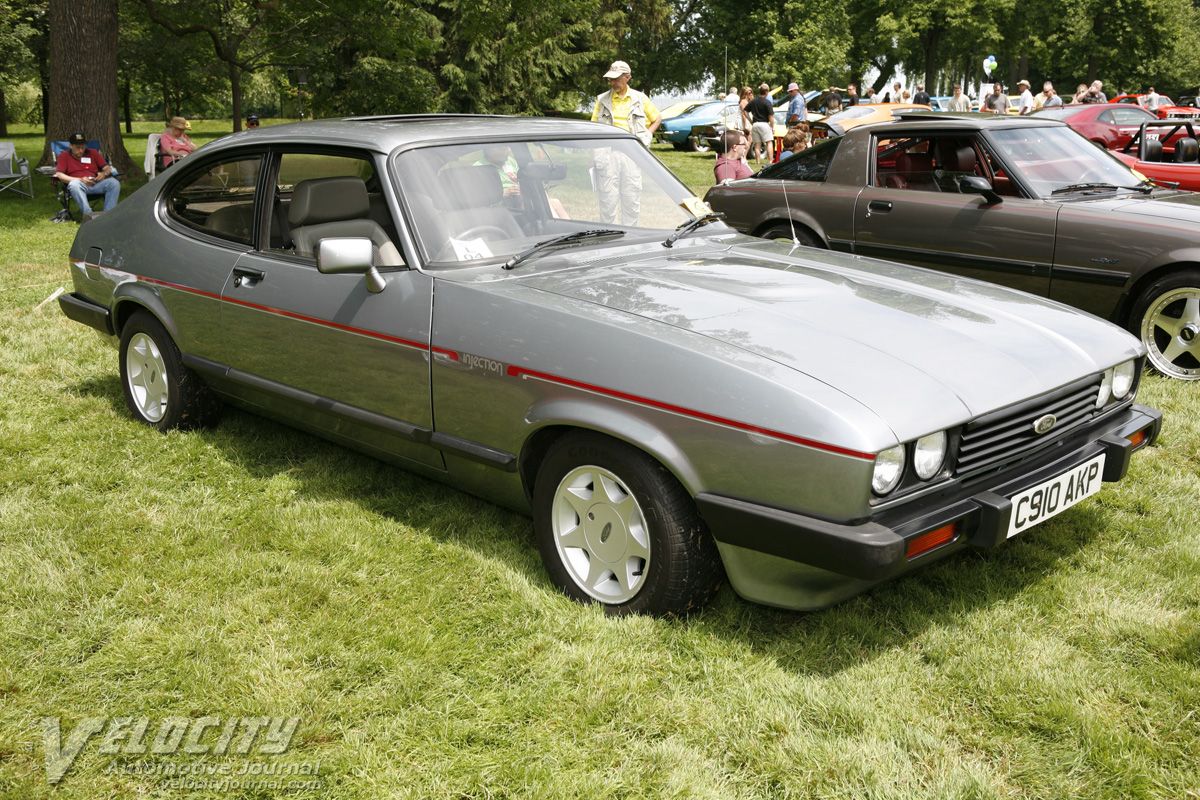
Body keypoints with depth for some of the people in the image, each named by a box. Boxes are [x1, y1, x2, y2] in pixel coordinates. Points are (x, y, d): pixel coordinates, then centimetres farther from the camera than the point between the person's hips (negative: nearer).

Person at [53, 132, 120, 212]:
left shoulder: (92, 153, 23)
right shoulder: (64, 156, 15)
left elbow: (108, 168, 19)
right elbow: (59, 175, 0)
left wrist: (104, 174, -8)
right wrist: (80, 180, -14)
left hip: (96, 183, 3)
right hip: (79, 184, -3)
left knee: (114, 183, -27)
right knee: (74, 184, -39)